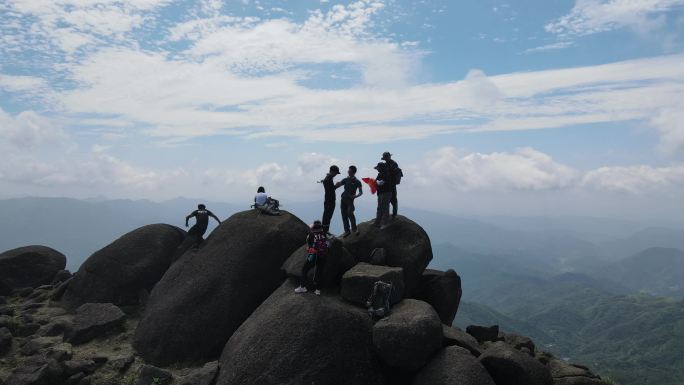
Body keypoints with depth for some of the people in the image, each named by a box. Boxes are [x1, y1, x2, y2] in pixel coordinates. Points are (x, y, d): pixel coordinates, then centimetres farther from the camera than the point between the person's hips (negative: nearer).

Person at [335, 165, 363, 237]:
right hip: (343, 199, 5)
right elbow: (337, 186, 13)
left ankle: (354, 228, 1)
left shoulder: (357, 182, 0)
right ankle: (347, 230, 13)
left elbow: (361, 192, -4)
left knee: (350, 213, -18)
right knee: (344, 215, 5)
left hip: (350, 200, -5)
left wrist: (355, 196, -20)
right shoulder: (345, 180, 11)